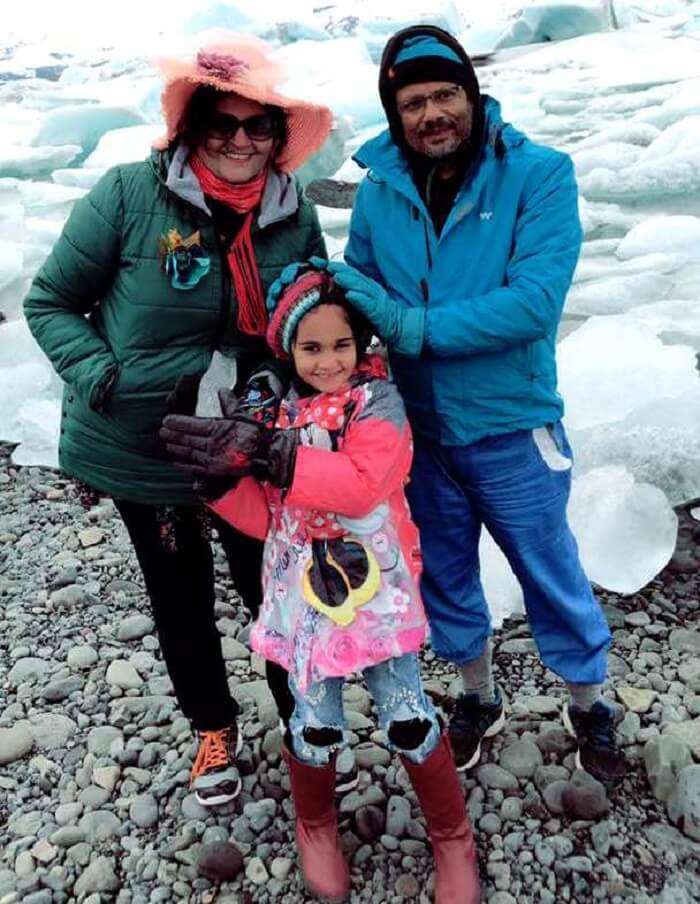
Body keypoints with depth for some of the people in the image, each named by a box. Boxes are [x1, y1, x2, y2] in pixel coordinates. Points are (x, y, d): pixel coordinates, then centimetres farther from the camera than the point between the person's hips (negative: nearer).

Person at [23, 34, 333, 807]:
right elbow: (50, 303, -7)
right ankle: (212, 728, 43)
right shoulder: (129, 195, -17)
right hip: (139, 450, -1)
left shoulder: (295, 216, -7)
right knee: (180, 596, 17)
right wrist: (102, 380, -21)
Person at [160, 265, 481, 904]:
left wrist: (272, 455, -29)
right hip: (304, 591, 3)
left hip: (378, 589, -2)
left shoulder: (379, 400, -7)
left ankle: (453, 837, 27)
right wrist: (217, 474, -14)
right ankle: (316, 827, 37)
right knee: (316, 723, 6)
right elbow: (264, 516, 3)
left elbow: (364, 483, -24)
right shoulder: (277, 413, 5)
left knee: (407, 718, 1)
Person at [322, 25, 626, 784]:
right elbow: (359, 294, 4)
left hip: (511, 429, -3)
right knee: (444, 577, 20)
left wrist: (412, 326, -27)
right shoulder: (379, 189, -4)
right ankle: (477, 698, 46)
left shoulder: (539, 174, -13)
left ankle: (589, 707, 42)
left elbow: (535, 301, -24)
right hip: (417, 431, 4)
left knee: (552, 578, 14)